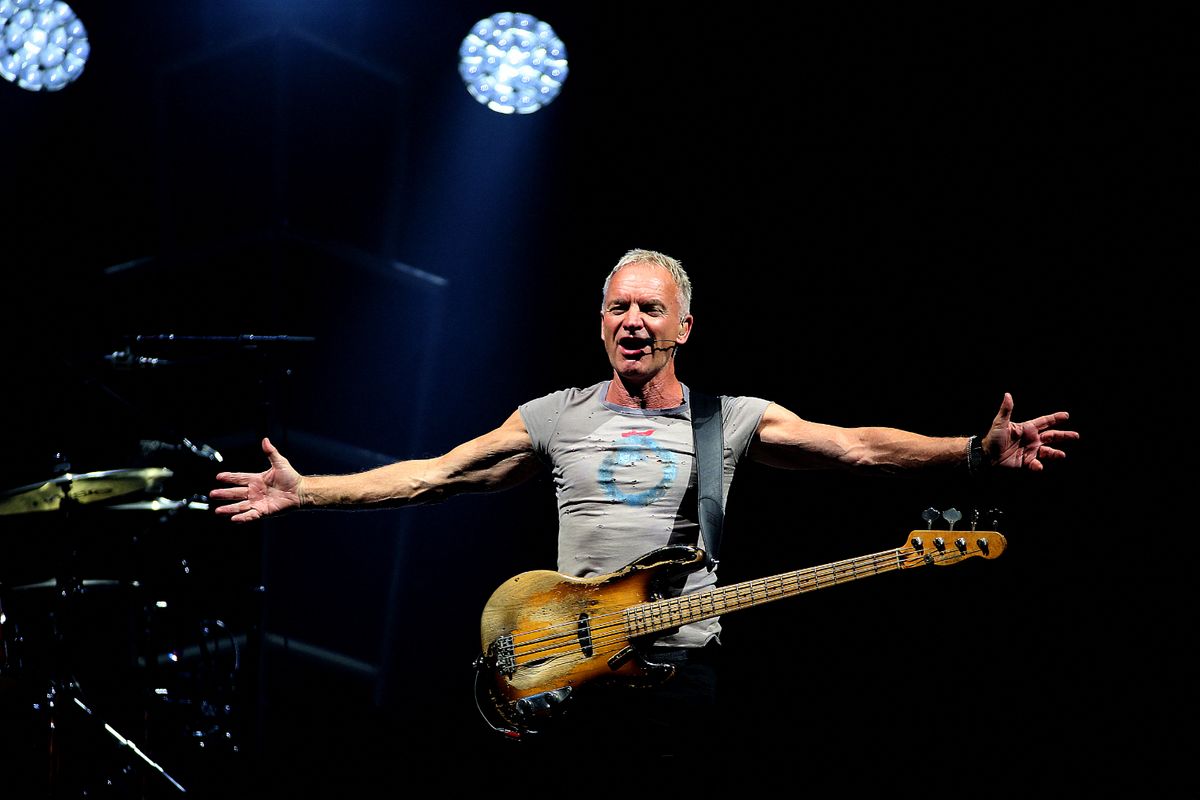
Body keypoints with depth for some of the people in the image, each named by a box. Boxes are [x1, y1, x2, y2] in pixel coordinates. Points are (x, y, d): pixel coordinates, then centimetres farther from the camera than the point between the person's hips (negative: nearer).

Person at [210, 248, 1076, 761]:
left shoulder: (734, 421, 3)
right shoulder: (554, 418, 7)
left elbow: (859, 446, -6)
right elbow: (431, 474, 6)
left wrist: (979, 450, -20)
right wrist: (304, 491, 0)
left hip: (683, 666, -1)